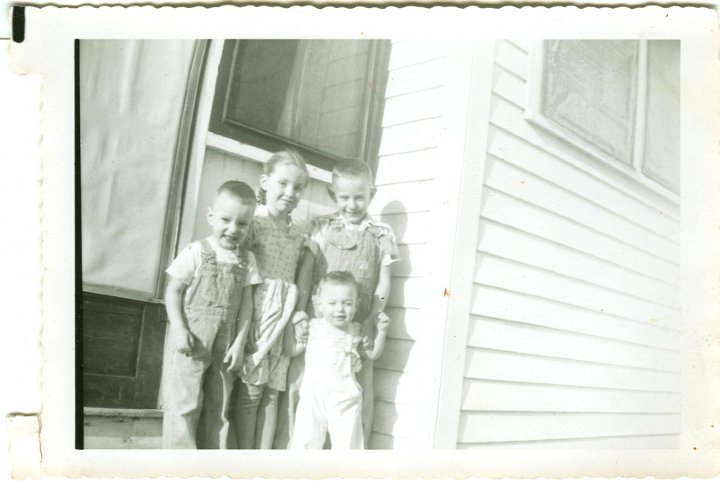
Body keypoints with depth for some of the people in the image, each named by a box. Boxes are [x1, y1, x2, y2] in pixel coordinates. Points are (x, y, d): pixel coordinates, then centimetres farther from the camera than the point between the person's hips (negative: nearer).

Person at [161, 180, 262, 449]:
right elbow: (173, 291, -4)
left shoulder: (247, 260, 4)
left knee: (217, 409, 12)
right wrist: (179, 329, -15)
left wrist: (239, 342, -2)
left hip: (224, 346, 4)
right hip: (191, 342, -4)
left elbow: (246, 304, 4)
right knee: (184, 406, -2)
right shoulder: (196, 251, -6)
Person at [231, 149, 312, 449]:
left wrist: (300, 313, 7)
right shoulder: (254, 224, -5)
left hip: (284, 318, 6)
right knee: (250, 390, -1)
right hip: (254, 314, -5)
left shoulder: (299, 236, 13)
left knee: (272, 391, 9)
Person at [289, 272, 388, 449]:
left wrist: (381, 331, 2)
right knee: (304, 443, 5)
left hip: (345, 400, 0)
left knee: (347, 445, 6)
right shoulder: (312, 327, 0)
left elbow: (372, 354, 14)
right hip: (313, 397, 0)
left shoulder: (355, 331, 3)